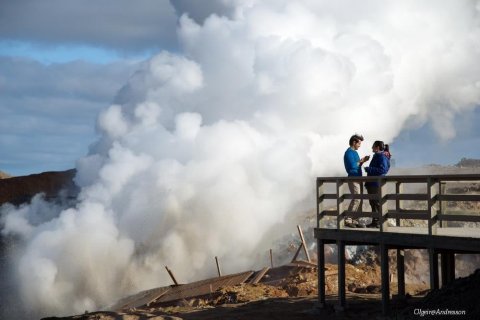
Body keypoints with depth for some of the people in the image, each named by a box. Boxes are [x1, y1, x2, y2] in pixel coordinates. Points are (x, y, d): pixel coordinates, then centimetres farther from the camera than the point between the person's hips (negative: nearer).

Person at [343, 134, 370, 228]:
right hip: (353, 179, -10)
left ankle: (354, 220, 12)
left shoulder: (354, 152, 18)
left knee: (359, 200, 8)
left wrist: (362, 161, 4)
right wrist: (361, 161, -8)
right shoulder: (349, 153, -12)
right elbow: (352, 166, -21)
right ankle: (348, 220, -12)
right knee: (356, 199, -14)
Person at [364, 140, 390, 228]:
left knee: (377, 203, -7)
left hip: (376, 184, -10)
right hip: (372, 183, 10)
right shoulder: (376, 156, 17)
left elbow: (382, 170, -25)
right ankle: (374, 222, 19)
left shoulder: (382, 157, -14)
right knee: (373, 203, 13)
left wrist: (369, 169, -20)